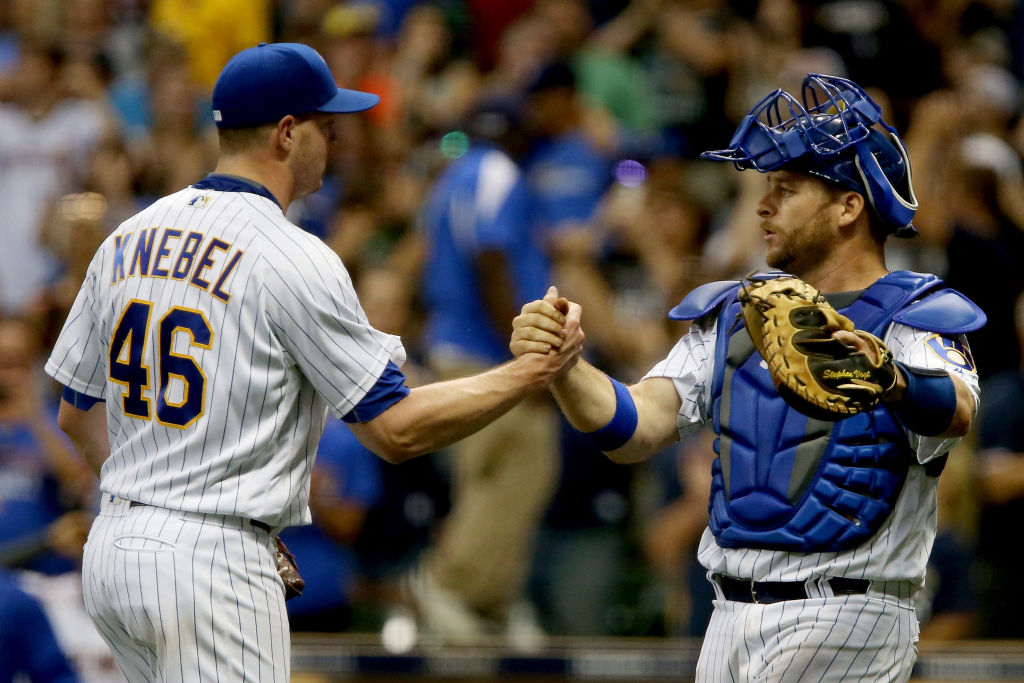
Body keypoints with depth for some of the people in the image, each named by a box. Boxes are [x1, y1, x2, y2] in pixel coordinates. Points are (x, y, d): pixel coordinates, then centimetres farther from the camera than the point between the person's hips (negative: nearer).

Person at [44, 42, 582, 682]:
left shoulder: (127, 239, 10)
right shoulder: (294, 261, -12)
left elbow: (77, 413, 17)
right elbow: (395, 429, -12)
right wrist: (535, 371, -4)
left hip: (110, 553, 8)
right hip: (212, 563, -8)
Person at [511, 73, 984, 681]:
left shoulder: (915, 319, -4)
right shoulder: (733, 316, 16)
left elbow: (955, 412, -27)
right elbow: (635, 429, 5)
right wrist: (563, 365, -16)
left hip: (844, 628, -6)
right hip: (731, 622, 6)